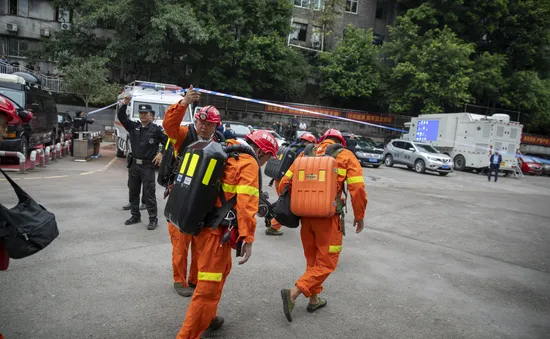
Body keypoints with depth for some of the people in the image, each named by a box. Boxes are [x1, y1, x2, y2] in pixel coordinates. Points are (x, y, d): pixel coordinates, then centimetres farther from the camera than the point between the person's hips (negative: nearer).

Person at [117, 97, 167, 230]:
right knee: (133, 192, 14)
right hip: (134, 164, 6)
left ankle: (153, 219, 6)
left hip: (148, 166, -6)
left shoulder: (156, 129, -6)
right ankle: (135, 216, 28)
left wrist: (161, 153, -12)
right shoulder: (133, 126, 8)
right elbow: (121, 117, 7)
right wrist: (124, 104, -5)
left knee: (149, 194, -3)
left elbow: (168, 141, -4)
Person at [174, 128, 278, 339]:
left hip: (204, 222, 10)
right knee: (209, 286, -1)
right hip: (216, 229, -10)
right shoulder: (249, 164, -13)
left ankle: (207, 317, 40)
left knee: (222, 269, 26)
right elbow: (246, 204, -23)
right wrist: (248, 238, -24)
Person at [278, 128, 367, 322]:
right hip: (328, 216, -4)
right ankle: (293, 293, -7)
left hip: (305, 213, 5)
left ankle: (314, 300, 30)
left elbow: (284, 183, 6)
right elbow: (357, 189, -9)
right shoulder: (346, 156, 1)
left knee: (312, 259, 21)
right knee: (326, 262, 7)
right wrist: (359, 216, 3)